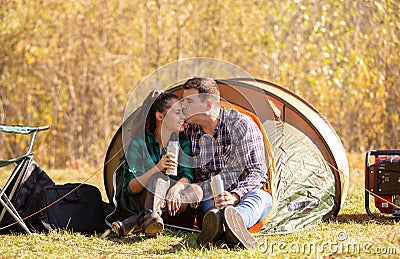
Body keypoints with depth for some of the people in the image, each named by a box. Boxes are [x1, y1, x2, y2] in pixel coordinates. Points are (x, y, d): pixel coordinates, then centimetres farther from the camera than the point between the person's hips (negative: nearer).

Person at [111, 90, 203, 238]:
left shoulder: (183, 142, 2)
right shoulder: (139, 143, -12)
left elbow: (187, 175, -10)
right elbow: (130, 188, -18)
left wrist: (176, 188, -35)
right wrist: (157, 168, -35)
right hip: (139, 202, -4)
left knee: (196, 191, -28)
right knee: (159, 178, -31)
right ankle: (151, 216, -57)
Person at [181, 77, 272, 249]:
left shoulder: (242, 125, -7)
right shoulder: (188, 132, 7)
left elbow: (258, 171, -11)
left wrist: (235, 196, -29)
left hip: (244, 197, -2)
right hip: (209, 199, 2)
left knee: (260, 197, -38)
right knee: (207, 206, -35)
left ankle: (235, 221, -75)